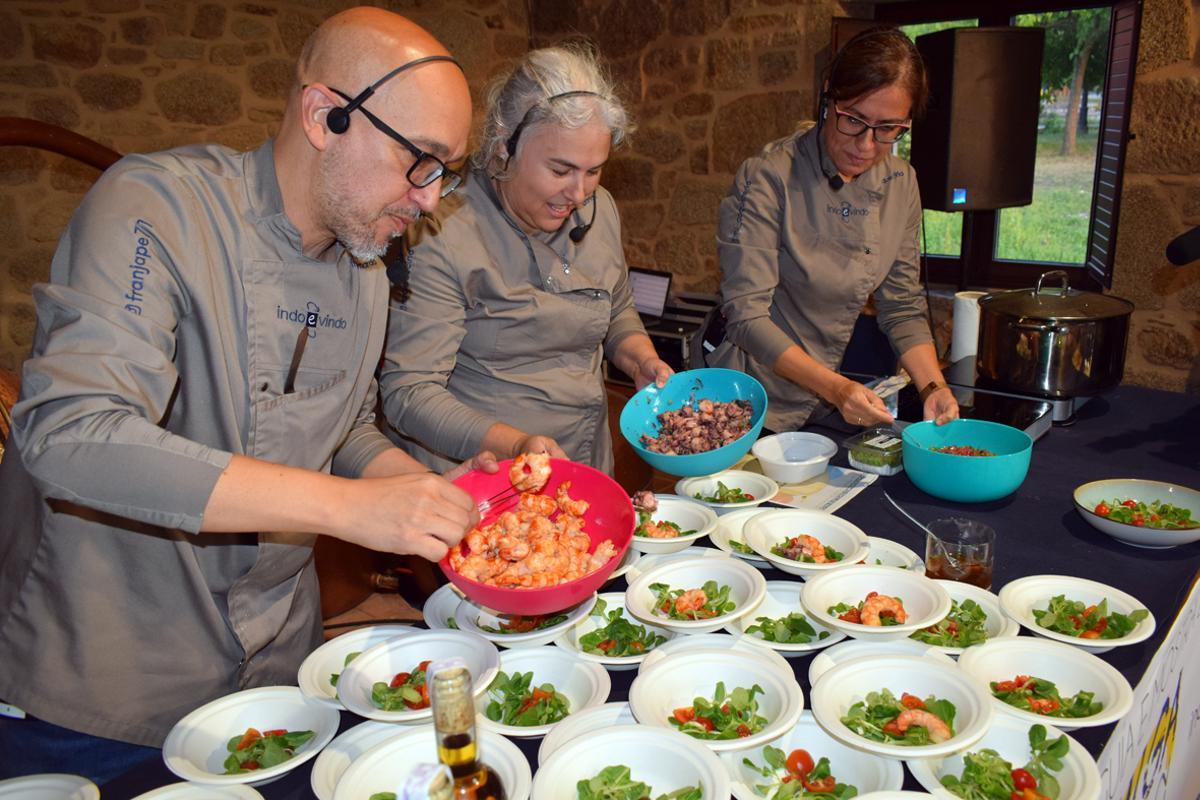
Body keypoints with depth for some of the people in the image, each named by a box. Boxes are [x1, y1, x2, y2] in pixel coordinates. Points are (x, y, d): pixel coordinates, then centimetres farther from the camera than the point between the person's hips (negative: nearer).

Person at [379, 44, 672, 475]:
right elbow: (408, 390, -19)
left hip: (588, 467, 2)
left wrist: (641, 360, -1)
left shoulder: (600, 209, 3)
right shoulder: (441, 232, -18)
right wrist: (514, 446, -32)